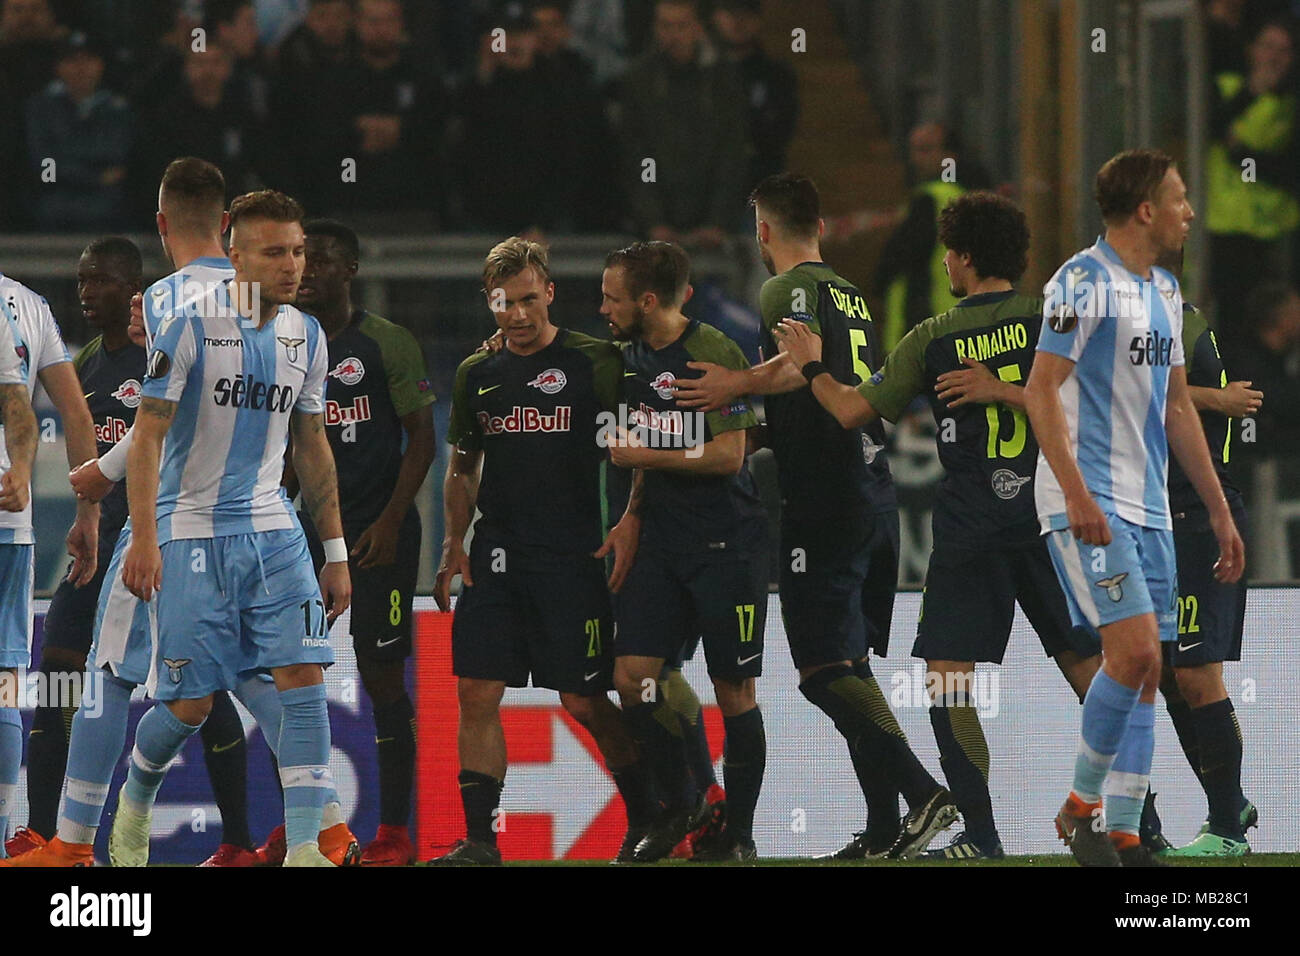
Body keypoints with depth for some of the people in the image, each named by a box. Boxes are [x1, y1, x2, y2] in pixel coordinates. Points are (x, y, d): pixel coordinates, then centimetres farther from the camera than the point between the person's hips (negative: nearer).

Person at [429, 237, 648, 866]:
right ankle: (479, 838, 0)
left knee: (584, 701, -2)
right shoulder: (477, 374, 11)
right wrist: (454, 544, 9)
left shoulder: (594, 363, -3)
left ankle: (646, 819, 16)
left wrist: (632, 520, -13)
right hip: (495, 556, 4)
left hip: (571, 555, -4)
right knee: (477, 694, -4)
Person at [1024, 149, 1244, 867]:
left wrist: (1219, 510, 20)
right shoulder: (1084, 282, -9)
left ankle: (1121, 835, 6)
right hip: (1088, 504, -8)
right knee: (1135, 651, -18)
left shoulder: (1164, 290, 17)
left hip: (1147, 508, 8)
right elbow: (1041, 390, -14)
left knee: (1142, 671, 4)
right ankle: (1082, 804, -3)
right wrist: (1077, 494, -23)